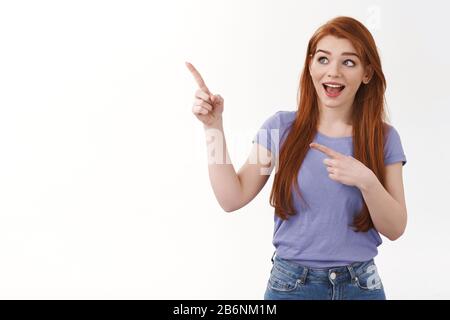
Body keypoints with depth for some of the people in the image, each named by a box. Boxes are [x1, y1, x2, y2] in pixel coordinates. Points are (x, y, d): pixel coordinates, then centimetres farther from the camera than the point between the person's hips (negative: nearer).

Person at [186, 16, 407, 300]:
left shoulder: (384, 137, -4)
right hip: (290, 284, 0)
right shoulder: (281, 127, -5)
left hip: (360, 286, 1)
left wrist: (366, 180, -23)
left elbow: (395, 229, -6)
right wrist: (214, 127, -14)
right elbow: (232, 198, -8)